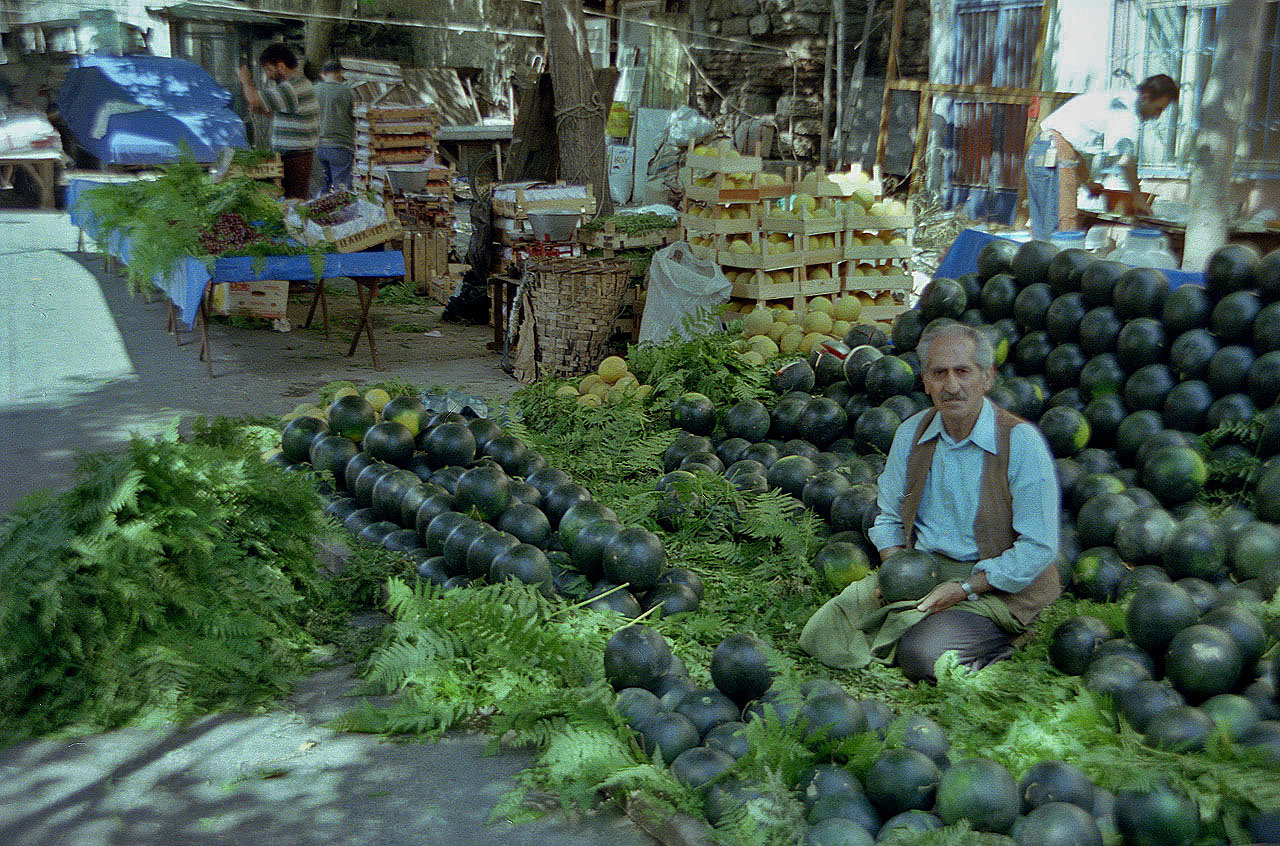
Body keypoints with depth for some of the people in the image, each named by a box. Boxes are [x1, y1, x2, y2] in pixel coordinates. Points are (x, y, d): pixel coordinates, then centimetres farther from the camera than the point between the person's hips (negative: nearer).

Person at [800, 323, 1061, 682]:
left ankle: (999, 641, 1)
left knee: (921, 655, -28)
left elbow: (1038, 548, -13)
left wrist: (964, 589, -19)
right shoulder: (910, 433, 3)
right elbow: (889, 517, 16)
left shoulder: (1021, 441, -13)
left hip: (996, 584, -4)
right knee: (820, 635, -9)